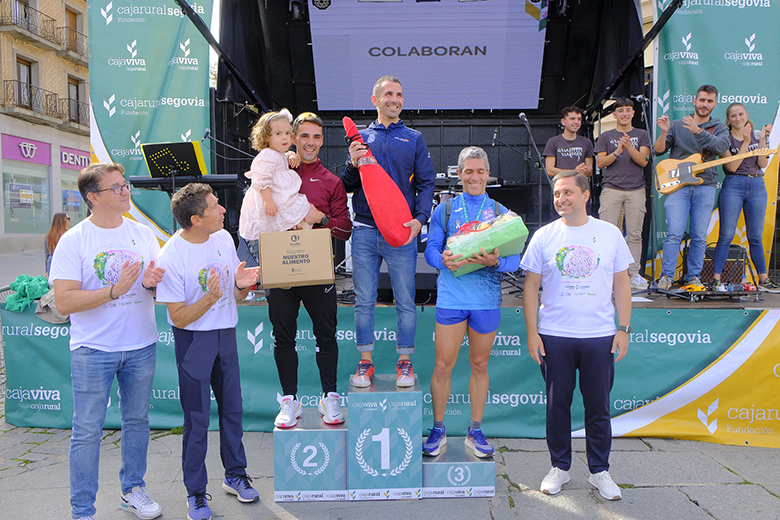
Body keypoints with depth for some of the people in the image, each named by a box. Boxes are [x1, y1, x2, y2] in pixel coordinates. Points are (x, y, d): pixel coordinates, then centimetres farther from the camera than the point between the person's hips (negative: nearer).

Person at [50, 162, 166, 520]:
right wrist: (115, 291, -23)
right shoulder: (73, 241, -7)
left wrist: (153, 283, -13)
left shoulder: (143, 234, 4)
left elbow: (164, 288, 9)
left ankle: (133, 489, 35)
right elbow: (64, 302, -15)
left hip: (141, 346, 4)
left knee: (137, 420, 16)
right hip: (93, 350, -4)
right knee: (87, 431, 4)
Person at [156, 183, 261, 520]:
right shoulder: (171, 257, -19)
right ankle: (195, 492, 22)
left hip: (226, 332, 5)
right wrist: (210, 297, -30)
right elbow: (179, 318, -15)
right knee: (197, 417, 3)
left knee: (232, 407, 14)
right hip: (193, 339, -5)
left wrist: (241, 285, -15)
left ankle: (235, 475, 33)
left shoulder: (224, 238, -1)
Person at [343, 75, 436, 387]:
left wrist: (420, 218, -10)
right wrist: (353, 166, -8)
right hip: (364, 230, 1)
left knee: (405, 301, 2)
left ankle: (404, 362, 16)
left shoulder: (414, 139, 12)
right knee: (364, 300, 4)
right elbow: (348, 187, 13)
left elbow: (426, 184, 6)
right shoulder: (360, 137, 14)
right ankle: (365, 362, 16)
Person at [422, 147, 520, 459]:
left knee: (479, 365, 11)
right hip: (451, 297, -1)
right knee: (443, 365, 1)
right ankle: (438, 430, 19)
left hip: (487, 299, 1)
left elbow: (515, 259, 2)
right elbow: (431, 249, 2)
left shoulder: (501, 213, 9)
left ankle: (475, 432, 26)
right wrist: (444, 260, -21)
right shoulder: (444, 210, 9)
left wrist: (495, 262, -20)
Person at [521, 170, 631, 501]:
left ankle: (599, 471, 25)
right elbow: (531, 286, 3)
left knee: (598, 406, 9)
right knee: (557, 404, 8)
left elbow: (621, 284, 9)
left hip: (600, 336, 1)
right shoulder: (544, 236, 1)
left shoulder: (610, 234, 4)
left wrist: (624, 329, 3)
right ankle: (559, 467, 25)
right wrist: (531, 333, -2)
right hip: (554, 336, 0)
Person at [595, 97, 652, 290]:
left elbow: (643, 160, 0)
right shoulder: (606, 137, 13)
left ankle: (634, 274, 5)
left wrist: (629, 147, -15)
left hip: (636, 190, 1)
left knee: (634, 234, -1)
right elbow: (600, 163, 3)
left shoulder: (641, 135, 14)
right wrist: (617, 151, -12)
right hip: (611, 189, 0)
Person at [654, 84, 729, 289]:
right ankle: (666, 276, -4)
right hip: (677, 185, -1)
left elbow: (722, 146, -10)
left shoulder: (719, 128, 12)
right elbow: (658, 151, 4)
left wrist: (698, 131, -21)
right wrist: (664, 133, -14)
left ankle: (694, 277, 12)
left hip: (705, 186, 2)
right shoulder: (677, 125, 11)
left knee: (700, 237, 3)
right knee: (674, 234, -11)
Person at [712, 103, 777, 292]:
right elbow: (732, 166, -11)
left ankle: (763, 280, 16)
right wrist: (746, 142, -15)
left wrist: (762, 140, -6)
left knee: (755, 237, 8)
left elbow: (763, 164, 2)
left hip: (757, 186, 3)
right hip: (733, 186, -3)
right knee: (726, 235, -6)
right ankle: (716, 279, -2)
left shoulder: (756, 136, 13)